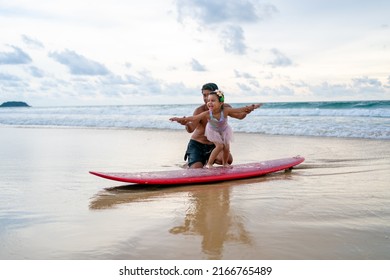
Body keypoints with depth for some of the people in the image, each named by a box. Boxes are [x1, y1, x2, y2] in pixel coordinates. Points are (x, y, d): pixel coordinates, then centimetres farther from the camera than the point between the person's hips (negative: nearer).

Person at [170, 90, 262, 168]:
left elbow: (239, 110, -30)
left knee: (226, 147, 1)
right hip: (213, 130, -2)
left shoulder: (225, 110, -36)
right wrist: (181, 119, -41)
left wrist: (251, 107, -29)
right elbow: (193, 118, -35)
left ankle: (225, 163, 28)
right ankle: (209, 164, 0)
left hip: (224, 130, 2)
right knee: (219, 146, -14)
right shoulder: (207, 114, -37)